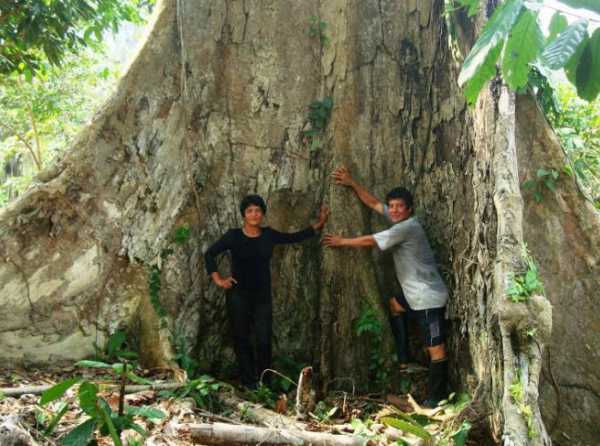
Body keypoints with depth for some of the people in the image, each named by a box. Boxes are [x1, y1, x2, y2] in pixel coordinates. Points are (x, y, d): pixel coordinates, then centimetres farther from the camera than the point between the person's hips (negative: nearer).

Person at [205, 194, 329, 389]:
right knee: (241, 339, 5)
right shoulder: (233, 235, -6)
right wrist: (218, 279, -6)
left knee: (264, 340, -1)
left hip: (262, 296, 2)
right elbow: (209, 254, -1)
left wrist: (318, 225, 8)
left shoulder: (269, 235, 2)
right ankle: (248, 382, 17)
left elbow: (295, 237, 10)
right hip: (238, 296, -2)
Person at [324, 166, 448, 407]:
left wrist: (341, 241, -1)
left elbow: (370, 241, -13)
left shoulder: (407, 227, -18)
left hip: (429, 297, -11)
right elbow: (373, 203, 15)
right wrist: (352, 183, 10)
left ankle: (436, 399, 0)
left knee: (436, 348, -6)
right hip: (416, 293, 11)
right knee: (393, 304, 31)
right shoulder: (400, 221, 9)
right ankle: (404, 360, 28)